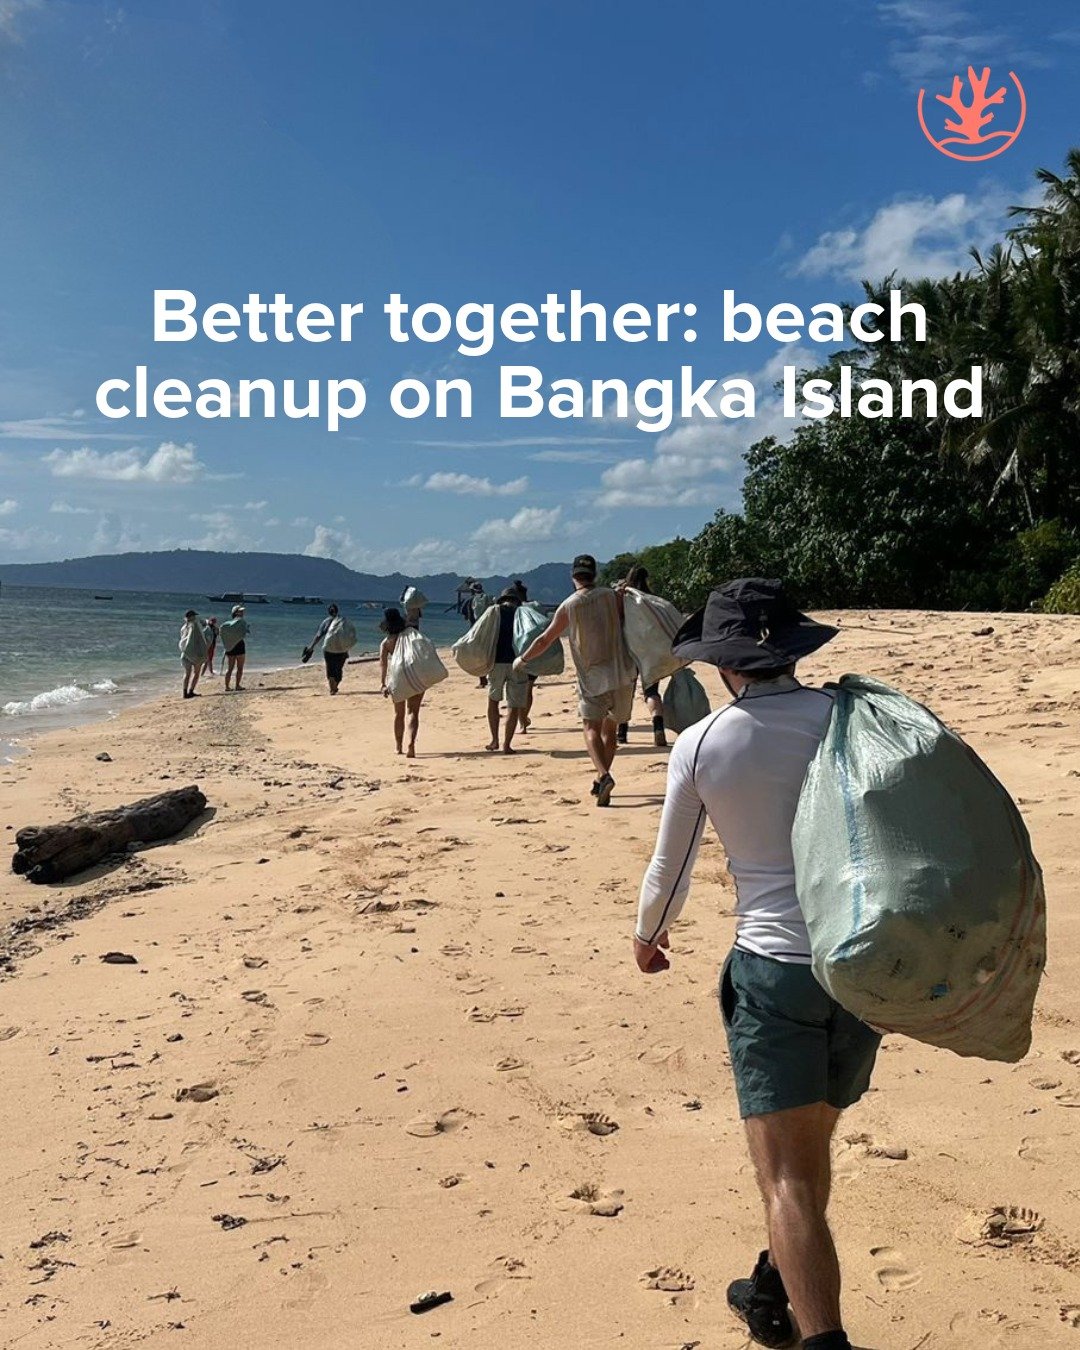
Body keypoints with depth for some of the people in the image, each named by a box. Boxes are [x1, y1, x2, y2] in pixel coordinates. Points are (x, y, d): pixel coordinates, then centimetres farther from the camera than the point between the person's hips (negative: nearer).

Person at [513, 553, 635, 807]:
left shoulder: (568, 607, -1)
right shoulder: (611, 596, 3)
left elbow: (544, 640, 7)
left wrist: (522, 659, 21)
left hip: (592, 677, -3)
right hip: (622, 673, 3)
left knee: (592, 728, -4)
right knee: (609, 729, 15)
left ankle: (604, 775, -27)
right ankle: (601, 781, 19)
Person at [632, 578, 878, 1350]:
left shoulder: (701, 746, -6)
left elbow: (669, 872, 4)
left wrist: (648, 937, 24)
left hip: (773, 968, -4)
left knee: (788, 1178, 2)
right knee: (809, 1149, 23)